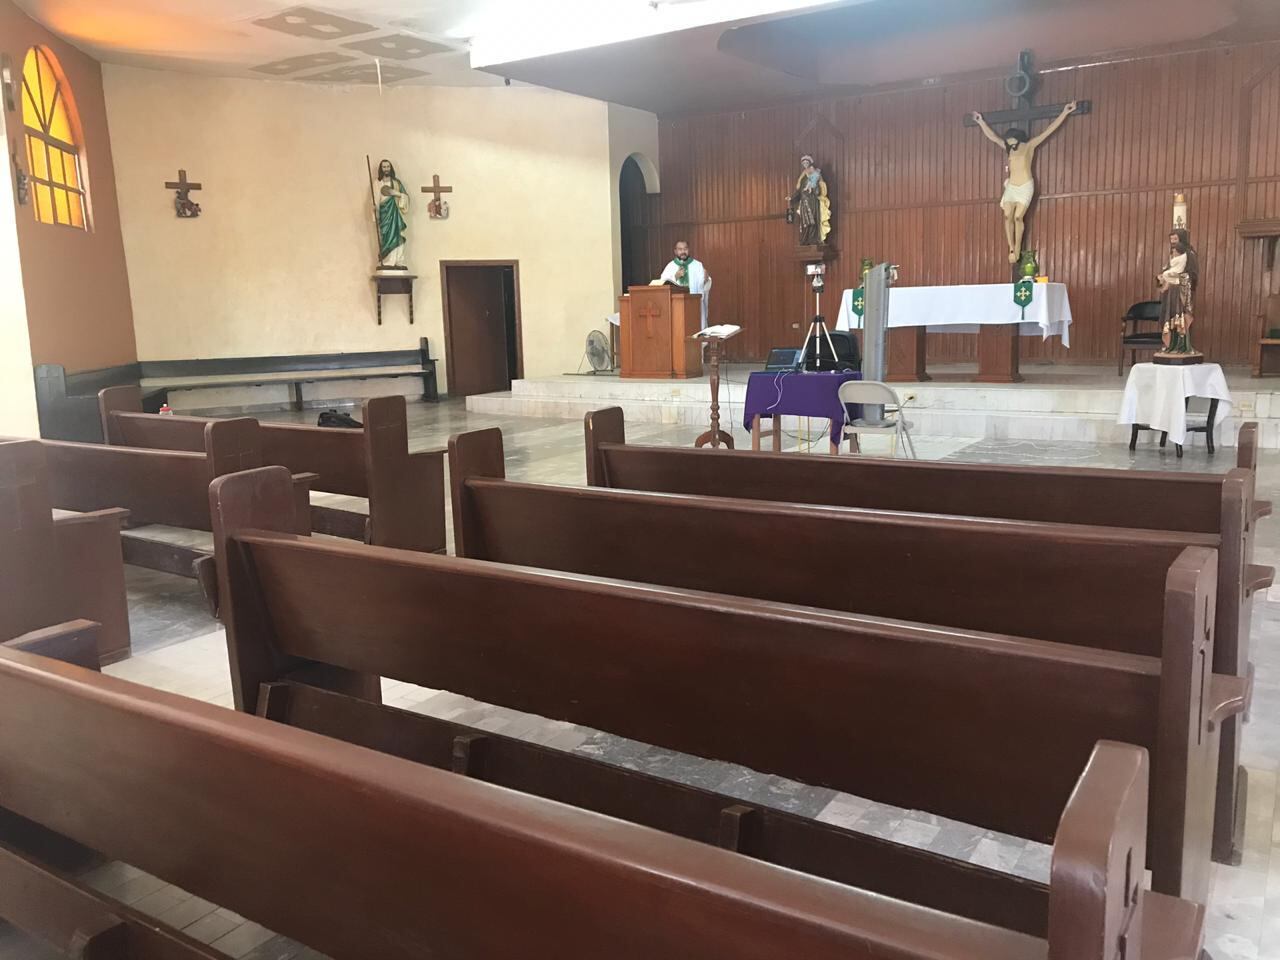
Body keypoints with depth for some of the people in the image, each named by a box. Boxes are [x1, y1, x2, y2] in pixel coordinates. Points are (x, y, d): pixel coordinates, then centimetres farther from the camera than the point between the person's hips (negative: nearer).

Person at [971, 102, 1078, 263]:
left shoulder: (1029, 146, -1)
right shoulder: (1007, 148, 10)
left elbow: (1049, 130, -4)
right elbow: (992, 136, 21)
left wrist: (1064, 113, -8)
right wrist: (981, 122, 26)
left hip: (1025, 187, -4)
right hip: (1011, 187, 4)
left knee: (1018, 217, -12)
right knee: (1008, 216, -8)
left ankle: (1018, 248, -2)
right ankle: (1011, 249, -4)